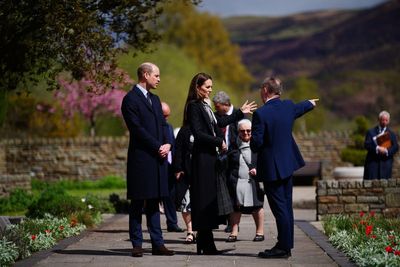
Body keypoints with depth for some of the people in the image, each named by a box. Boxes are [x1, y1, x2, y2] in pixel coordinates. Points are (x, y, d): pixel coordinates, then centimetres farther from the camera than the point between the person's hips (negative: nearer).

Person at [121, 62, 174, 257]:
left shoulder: (154, 99, 19)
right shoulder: (131, 99, -8)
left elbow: (163, 124, 16)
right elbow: (137, 129, -14)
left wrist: (167, 144, -3)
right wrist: (158, 147, -14)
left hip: (158, 158, 8)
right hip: (141, 158, -8)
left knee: (154, 202, 9)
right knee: (138, 203, -1)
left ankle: (157, 243, 10)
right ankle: (137, 244, 3)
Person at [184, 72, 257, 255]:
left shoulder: (205, 105, 16)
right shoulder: (194, 106, -11)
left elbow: (218, 124, 25)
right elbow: (198, 133, -18)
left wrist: (240, 113, 31)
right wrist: (219, 142, -12)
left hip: (211, 156, 9)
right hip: (202, 158, -9)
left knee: (211, 198, 9)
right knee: (205, 198, -7)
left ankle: (206, 244, 13)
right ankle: (206, 245, -4)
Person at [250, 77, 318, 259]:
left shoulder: (261, 113, -19)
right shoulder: (288, 106, 3)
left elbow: (256, 143, -18)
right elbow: (300, 108, 27)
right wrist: (310, 104, 51)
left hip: (271, 167, -8)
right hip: (288, 163, 8)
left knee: (279, 208, -5)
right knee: (286, 207, 12)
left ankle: (283, 248, -3)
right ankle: (285, 245, 18)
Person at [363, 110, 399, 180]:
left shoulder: (391, 134, 13)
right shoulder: (371, 132, 10)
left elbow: (395, 147, 2)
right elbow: (366, 145, -3)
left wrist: (386, 151, -17)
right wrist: (377, 148, -19)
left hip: (386, 163, 1)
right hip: (372, 162, -1)